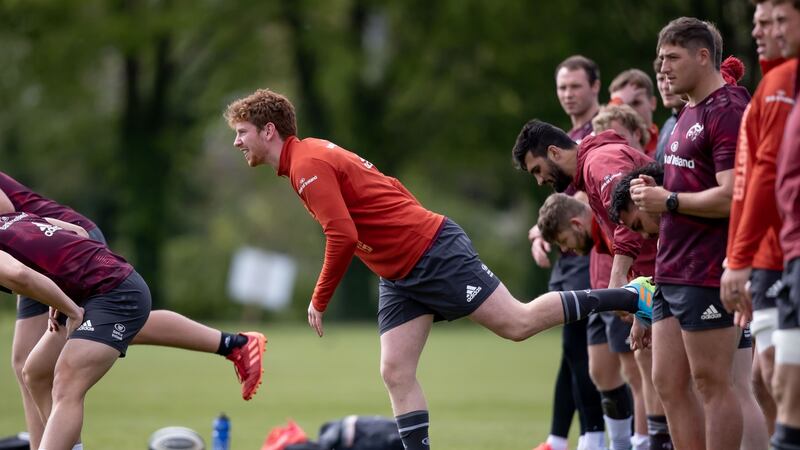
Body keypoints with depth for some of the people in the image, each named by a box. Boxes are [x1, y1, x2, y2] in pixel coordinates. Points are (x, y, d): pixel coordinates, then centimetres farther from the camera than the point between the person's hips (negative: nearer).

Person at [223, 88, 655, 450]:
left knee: (518, 323, -6)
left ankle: (629, 296, 6)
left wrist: (320, 300, -16)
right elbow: (386, 190, 19)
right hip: (400, 278, 10)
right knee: (395, 373, 1)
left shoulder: (308, 165, -18)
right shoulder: (310, 155, 14)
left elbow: (343, 238, -25)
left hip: (434, 252, -10)